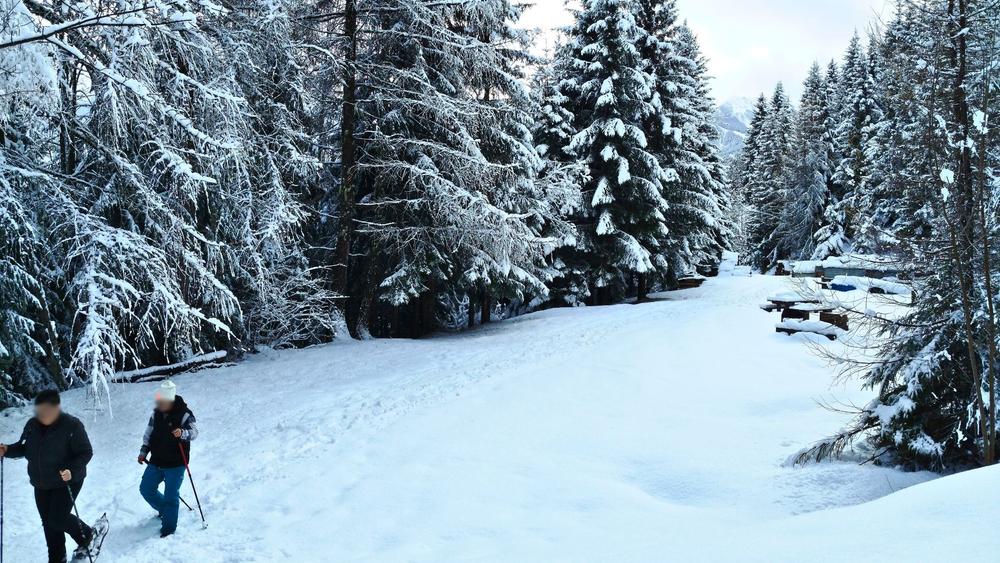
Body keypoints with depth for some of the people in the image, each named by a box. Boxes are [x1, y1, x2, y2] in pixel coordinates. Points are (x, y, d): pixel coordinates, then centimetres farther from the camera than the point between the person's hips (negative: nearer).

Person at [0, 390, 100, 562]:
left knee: (57, 519, -12)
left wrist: (72, 470, -32)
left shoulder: (72, 425, -19)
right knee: (48, 523, 12)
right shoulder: (33, 425, -3)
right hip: (41, 485, 6)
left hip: (67, 482, -6)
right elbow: (24, 448, 10)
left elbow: (85, 453, -17)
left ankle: (87, 536, 16)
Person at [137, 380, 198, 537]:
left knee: (171, 496, -5)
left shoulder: (184, 414, -16)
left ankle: (168, 528, 8)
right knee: (146, 489, 15)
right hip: (156, 462, 7)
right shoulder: (156, 413, 2)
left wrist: (183, 433, -48)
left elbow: (194, 431, -27)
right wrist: (143, 451, 12)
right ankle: (165, 509, 39)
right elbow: (148, 434, 15)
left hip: (175, 465, -7)